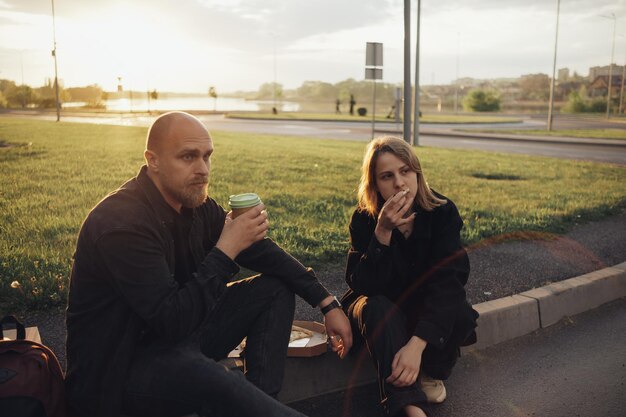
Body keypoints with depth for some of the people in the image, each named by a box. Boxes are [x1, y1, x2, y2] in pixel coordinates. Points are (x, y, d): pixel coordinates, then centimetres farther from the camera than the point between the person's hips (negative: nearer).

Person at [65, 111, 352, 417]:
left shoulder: (196, 205, -3)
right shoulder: (121, 221, -26)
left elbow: (263, 252, 6)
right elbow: (172, 321, -30)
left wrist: (328, 303, 1)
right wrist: (227, 249, -27)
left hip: (178, 335, 9)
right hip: (117, 367, -8)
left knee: (275, 289, 2)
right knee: (209, 380, -40)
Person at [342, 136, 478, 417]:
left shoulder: (442, 212, -18)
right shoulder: (364, 219, -17)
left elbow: (447, 280, -30)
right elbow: (361, 285, -25)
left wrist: (416, 344, -43)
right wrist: (382, 232, -39)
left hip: (426, 312, 1)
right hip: (380, 313, -1)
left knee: (460, 313, -30)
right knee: (376, 308, -34)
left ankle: (430, 373, -3)